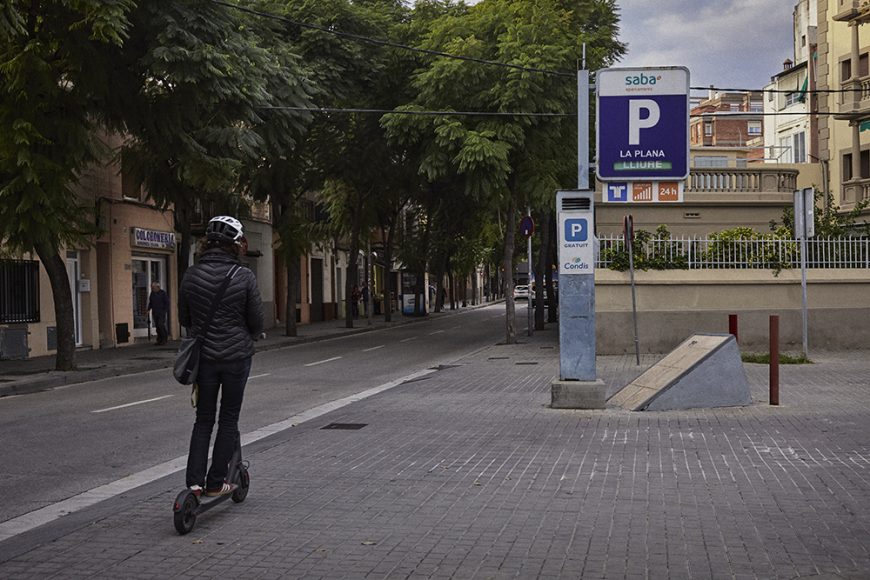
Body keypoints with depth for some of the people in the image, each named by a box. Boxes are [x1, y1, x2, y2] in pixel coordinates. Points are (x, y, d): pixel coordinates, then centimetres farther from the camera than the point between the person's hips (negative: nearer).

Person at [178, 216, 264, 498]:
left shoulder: (191, 274, -3)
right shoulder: (244, 276, -11)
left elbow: (184, 318, 6)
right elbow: (257, 320, -5)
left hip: (204, 355, 2)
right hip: (236, 355, -2)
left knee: (203, 419, 13)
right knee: (228, 420, 10)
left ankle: (195, 480, 3)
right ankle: (215, 483, 12)